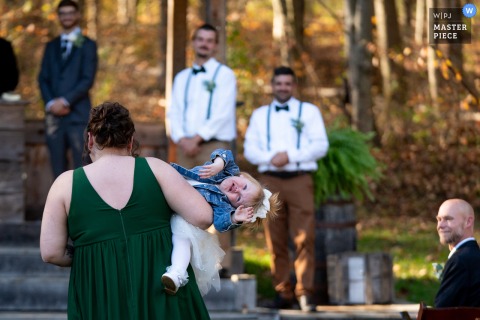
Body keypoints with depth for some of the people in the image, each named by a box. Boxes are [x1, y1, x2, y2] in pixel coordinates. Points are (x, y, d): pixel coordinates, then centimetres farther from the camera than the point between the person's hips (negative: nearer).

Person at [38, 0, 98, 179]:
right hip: (54, 115, 4)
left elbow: (88, 80, -5)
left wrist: (65, 101, -14)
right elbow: (43, 78, 11)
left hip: (78, 114, -4)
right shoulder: (51, 46, 18)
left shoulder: (87, 45, 5)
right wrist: (50, 103, -7)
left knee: (81, 163, -8)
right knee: (58, 163, 4)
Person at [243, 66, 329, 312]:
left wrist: (290, 156, -11)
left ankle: (305, 292, -10)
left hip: (300, 180, -2)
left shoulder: (309, 111, 12)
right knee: (275, 241, 0)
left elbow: (320, 145, 2)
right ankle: (283, 293, 4)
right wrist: (270, 159, -10)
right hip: (270, 180, 2)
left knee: (304, 238, -10)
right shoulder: (260, 115, 19)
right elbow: (249, 149, 10)